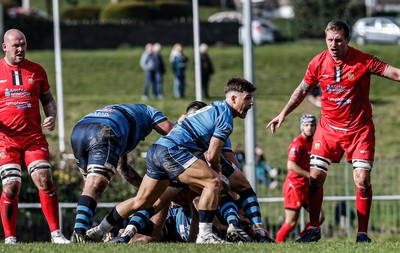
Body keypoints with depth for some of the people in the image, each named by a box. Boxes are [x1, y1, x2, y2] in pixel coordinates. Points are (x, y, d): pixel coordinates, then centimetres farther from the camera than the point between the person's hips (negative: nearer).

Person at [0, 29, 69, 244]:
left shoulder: (36, 70, 8)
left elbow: (48, 99, 16)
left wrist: (51, 117, -4)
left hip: (34, 137, 1)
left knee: (45, 181, -10)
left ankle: (56, 234, -5)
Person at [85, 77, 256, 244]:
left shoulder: (215, 109, 22)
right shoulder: (225, 116, -9)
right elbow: (212, 156, -10)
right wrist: (216, 169, 9)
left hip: (156, 151, 10)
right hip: (171, 151, -10)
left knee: (141, 202, 20)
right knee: (213, 181, -16)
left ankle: (99, 231, 31)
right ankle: (205, 235, -20)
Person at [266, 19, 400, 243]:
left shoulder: (363, 61, -14)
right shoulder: (318, 63, -5)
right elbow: (302, 90, 10)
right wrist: (284, 113, 9)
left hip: (359, 128, -3)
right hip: (329, 128, 3)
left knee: (362, 179, -11)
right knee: (315, 177, -3)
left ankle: (362, 233, -2)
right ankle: (314, 229, 10)